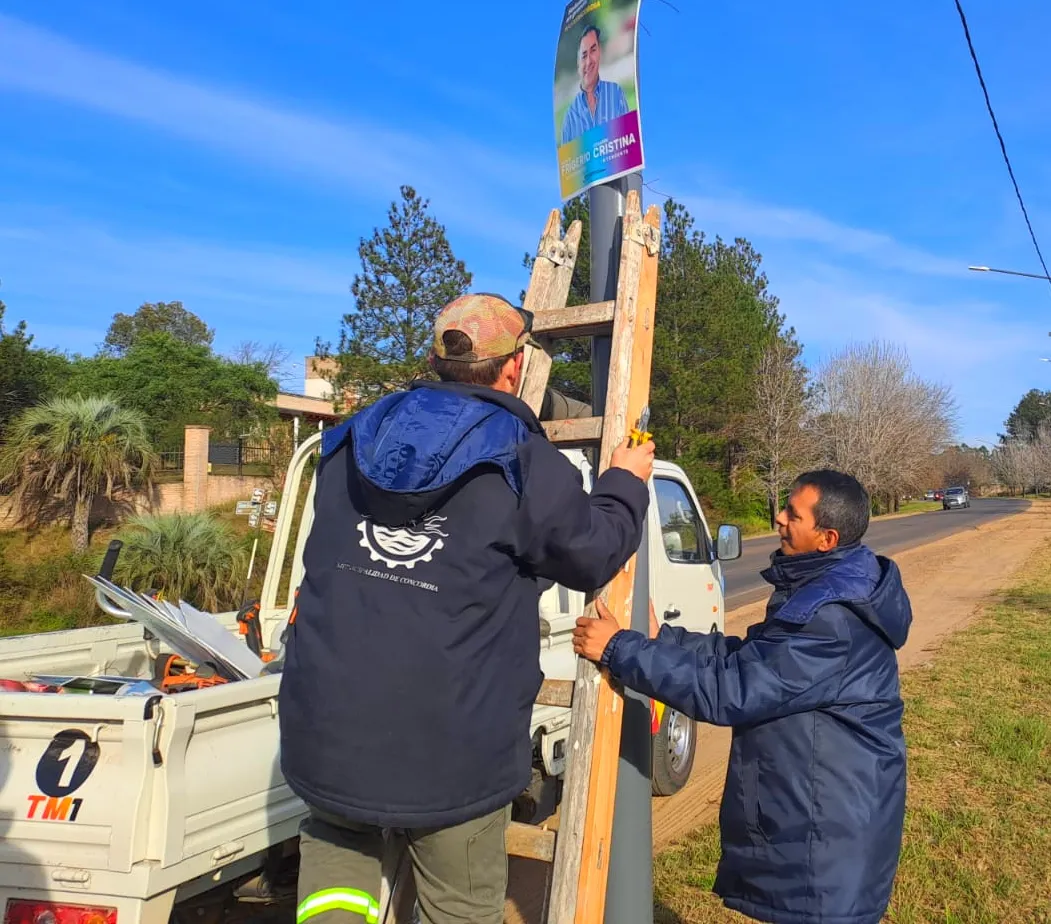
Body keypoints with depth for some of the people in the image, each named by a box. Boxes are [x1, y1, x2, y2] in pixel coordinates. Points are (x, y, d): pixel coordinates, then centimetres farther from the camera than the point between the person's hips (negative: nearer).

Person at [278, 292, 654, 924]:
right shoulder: (523, 464, -11)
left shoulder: (353, 442, 6)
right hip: (451, 752, -4)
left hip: (325, 730, 4)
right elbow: (594, 553, 1)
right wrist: (627, 483, 18)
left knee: (337, 836, 33)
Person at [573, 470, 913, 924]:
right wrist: (659, 637, -1)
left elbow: (729, 688, -32)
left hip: (831, 824, -10)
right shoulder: (827, 591, 4)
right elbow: (747, 657, 7)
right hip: (817, 807, 10)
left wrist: (618, 648, -28)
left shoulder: (831, 619, -30)